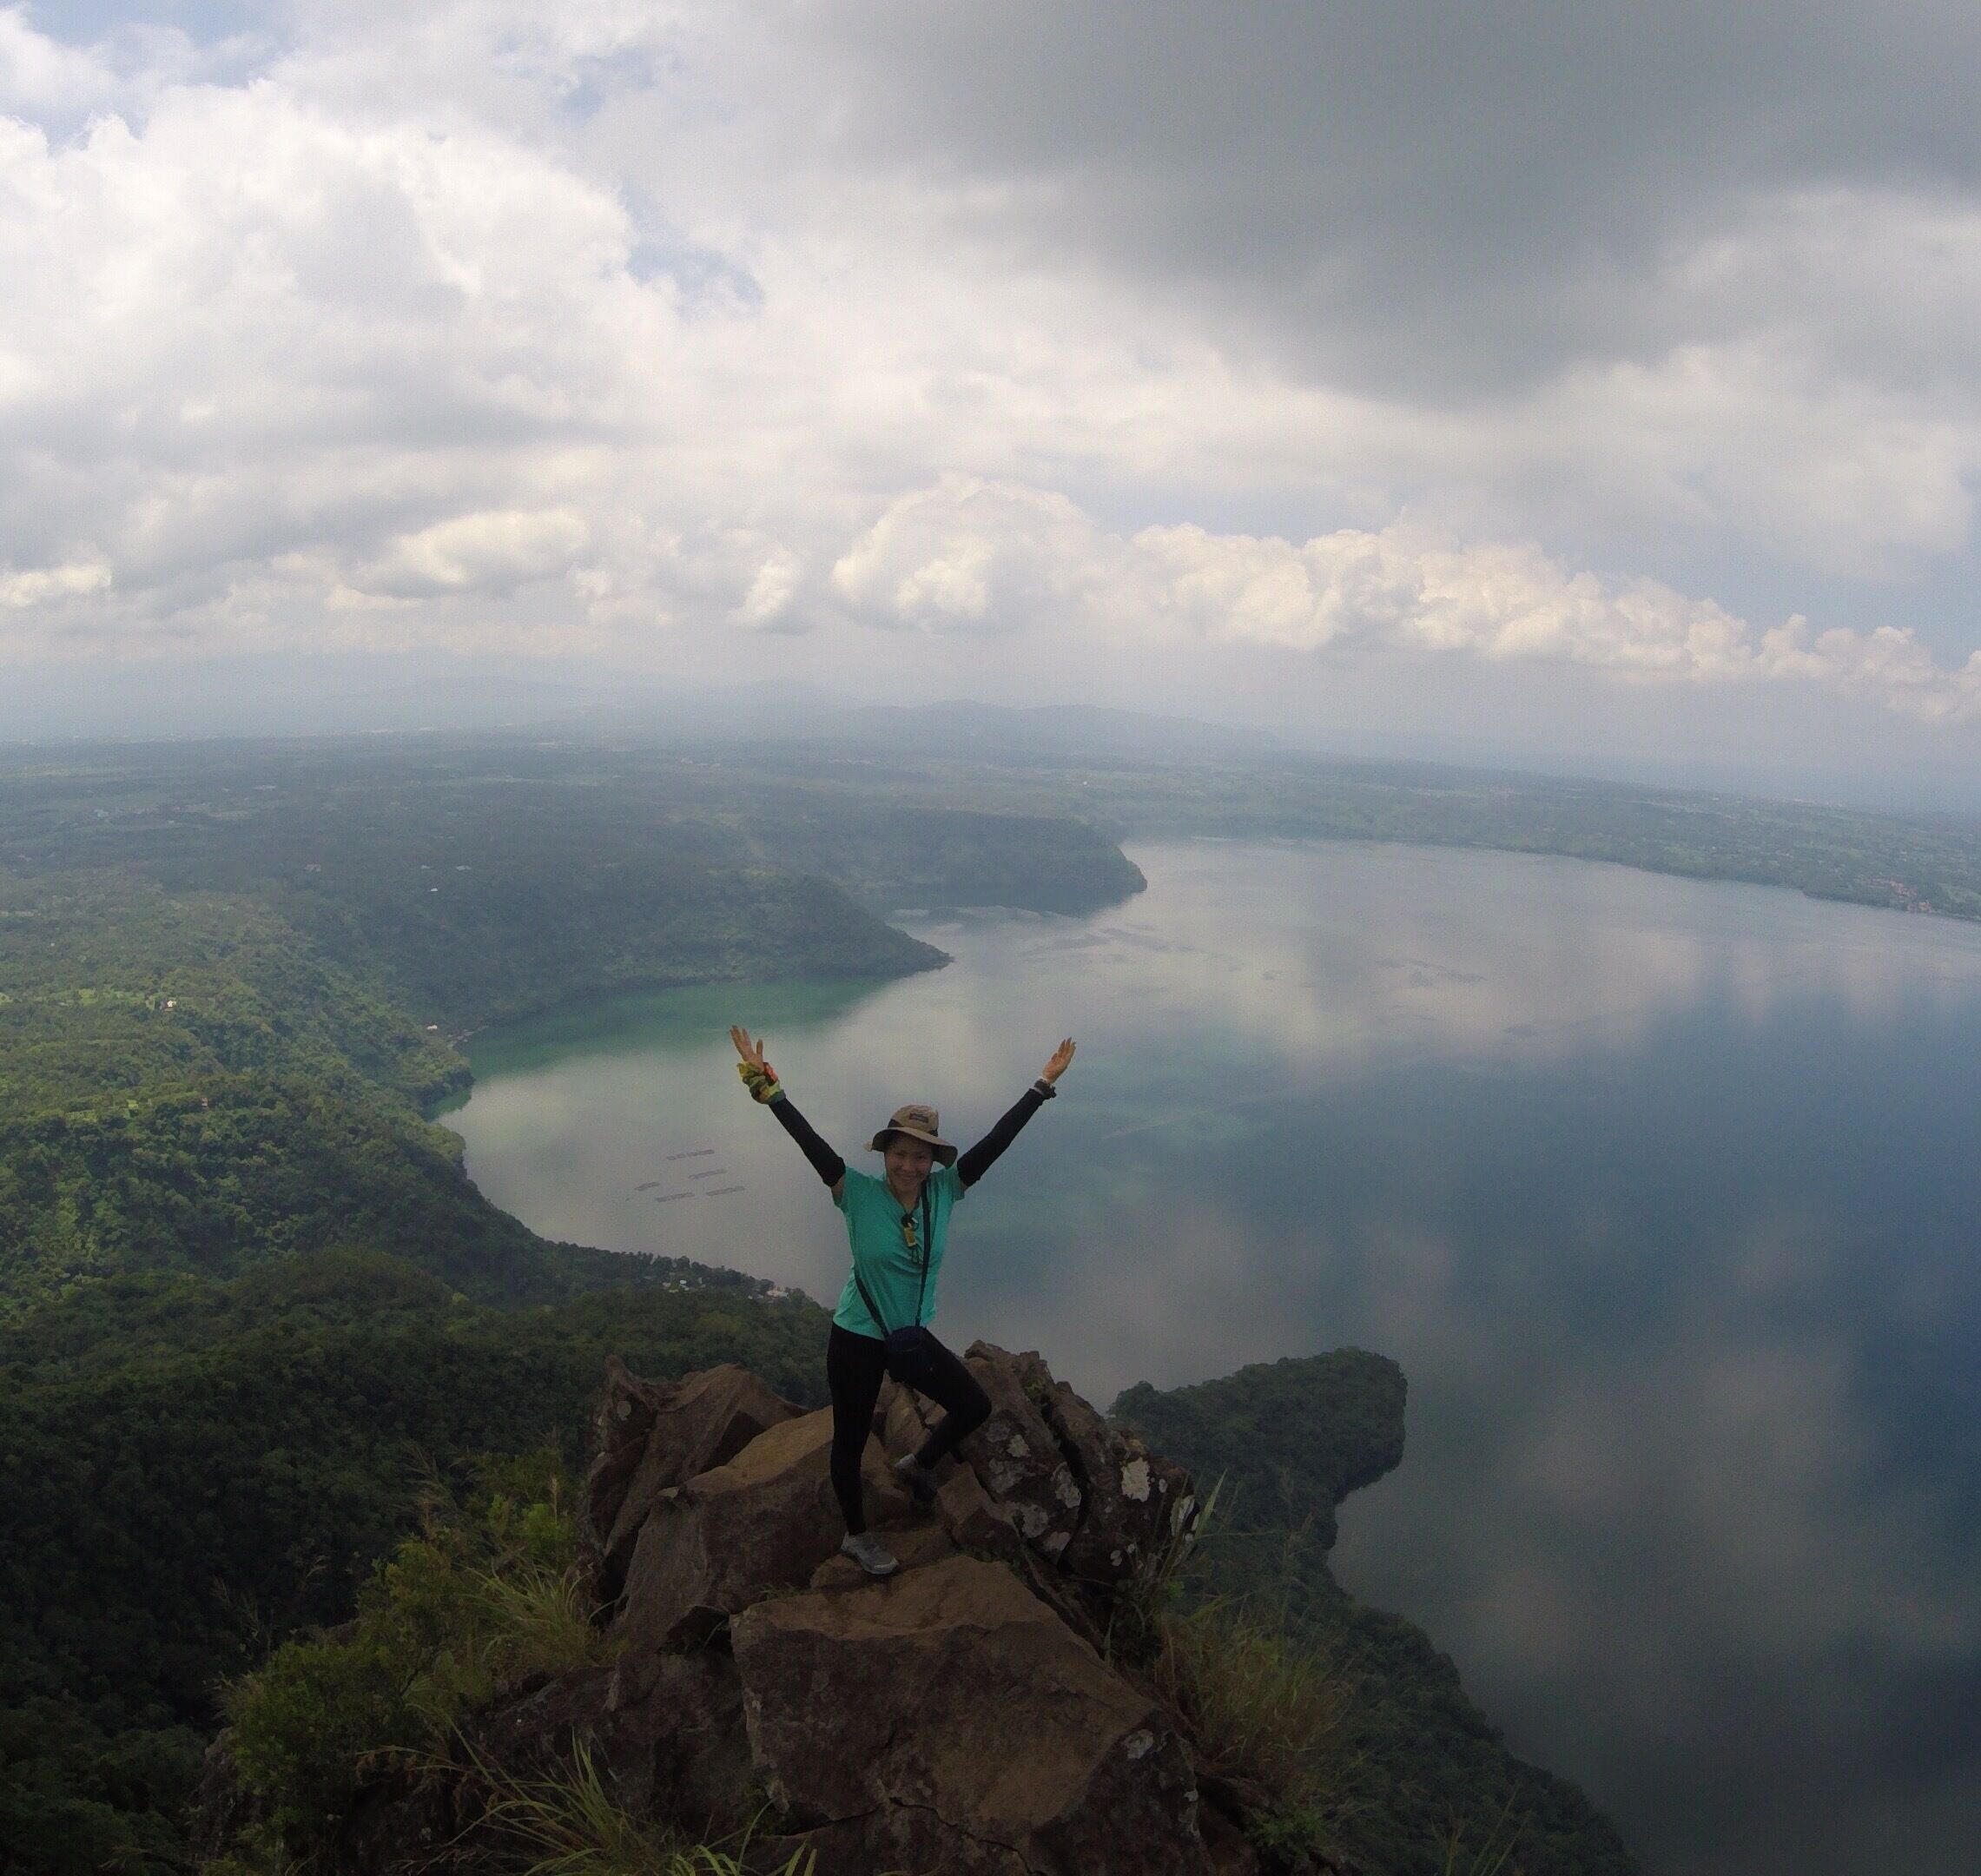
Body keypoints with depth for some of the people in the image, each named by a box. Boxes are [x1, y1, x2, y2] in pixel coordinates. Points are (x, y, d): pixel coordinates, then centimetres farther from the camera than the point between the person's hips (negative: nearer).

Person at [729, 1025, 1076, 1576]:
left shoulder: (943, 1192, -11)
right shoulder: (859, 1194, -20)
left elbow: (997, 1139, -12)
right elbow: (808, 1139, -28)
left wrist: (1044, 1084, -13)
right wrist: (764, 1084, -37)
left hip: (913, 1337, 4)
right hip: (856, 1341, -4)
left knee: (975, 1406, 12)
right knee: (851, 1441, 11)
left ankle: (919, 1464, 41)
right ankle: (857, 1535, 37)